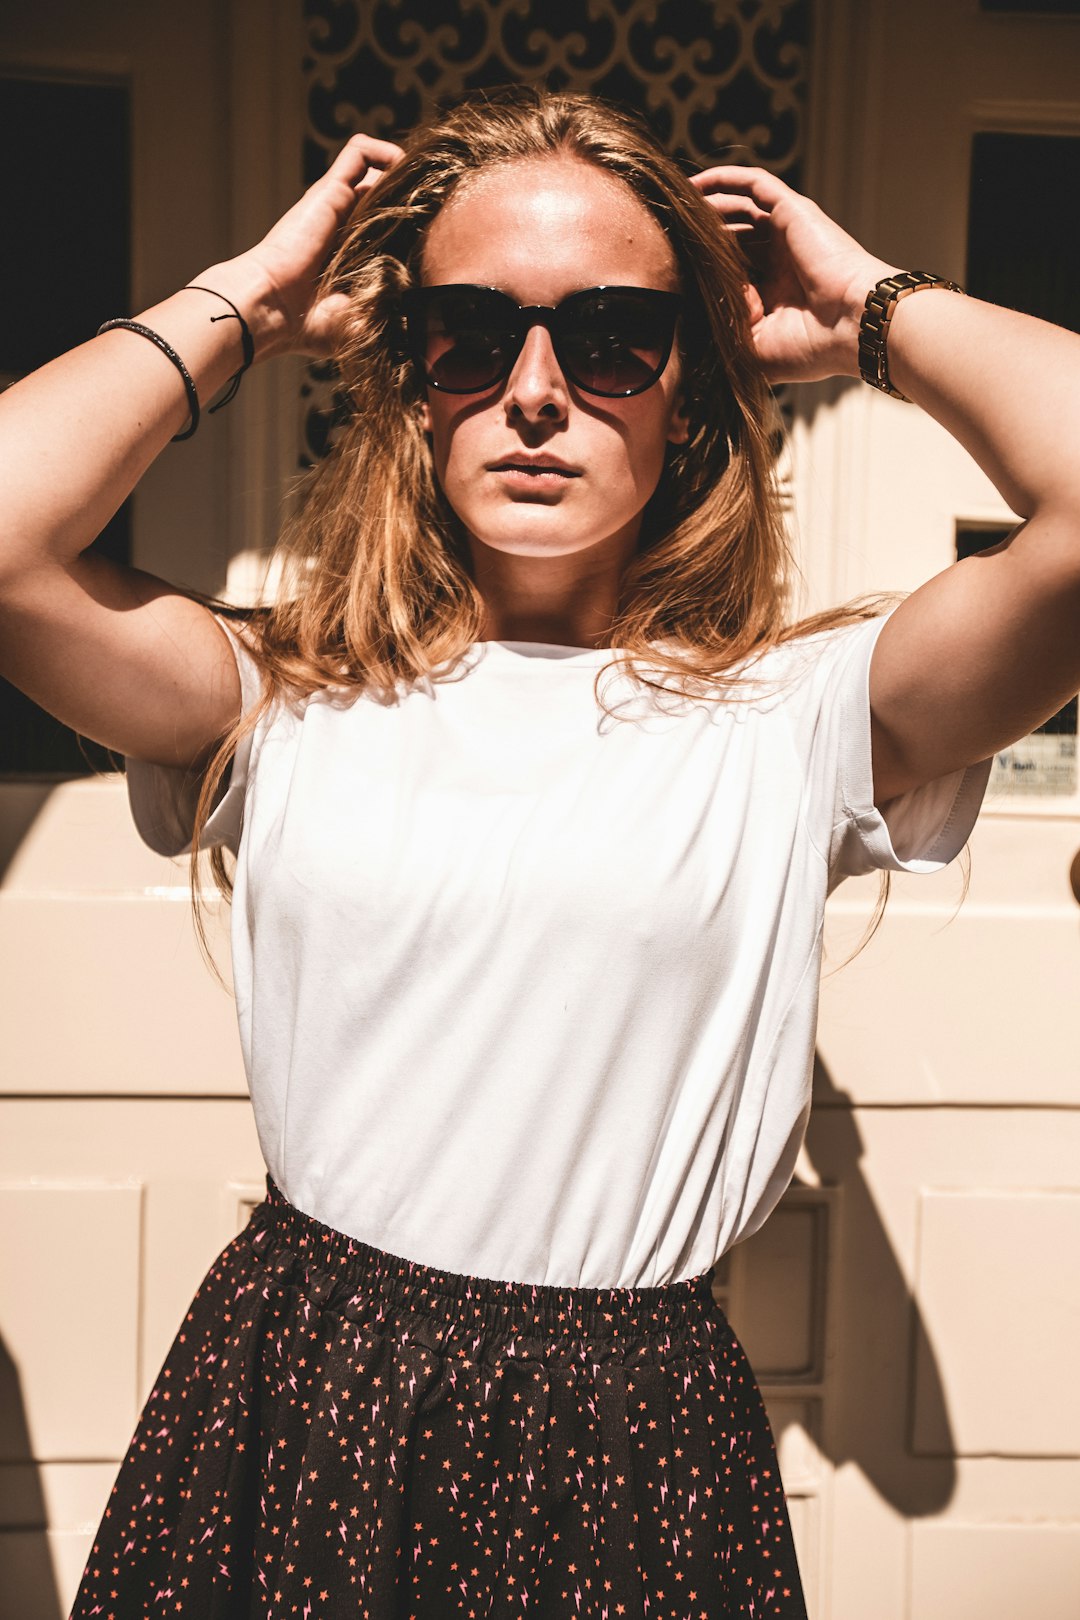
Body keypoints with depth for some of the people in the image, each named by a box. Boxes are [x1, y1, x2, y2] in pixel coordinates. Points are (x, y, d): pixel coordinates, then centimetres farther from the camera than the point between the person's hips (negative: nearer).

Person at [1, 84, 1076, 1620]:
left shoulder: (799, 715, -6)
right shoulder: (287, 702, -2)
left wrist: (873, 310, -2)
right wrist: (242, 304, -3)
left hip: (634, 1450, -1)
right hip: (293, 1417, 2)